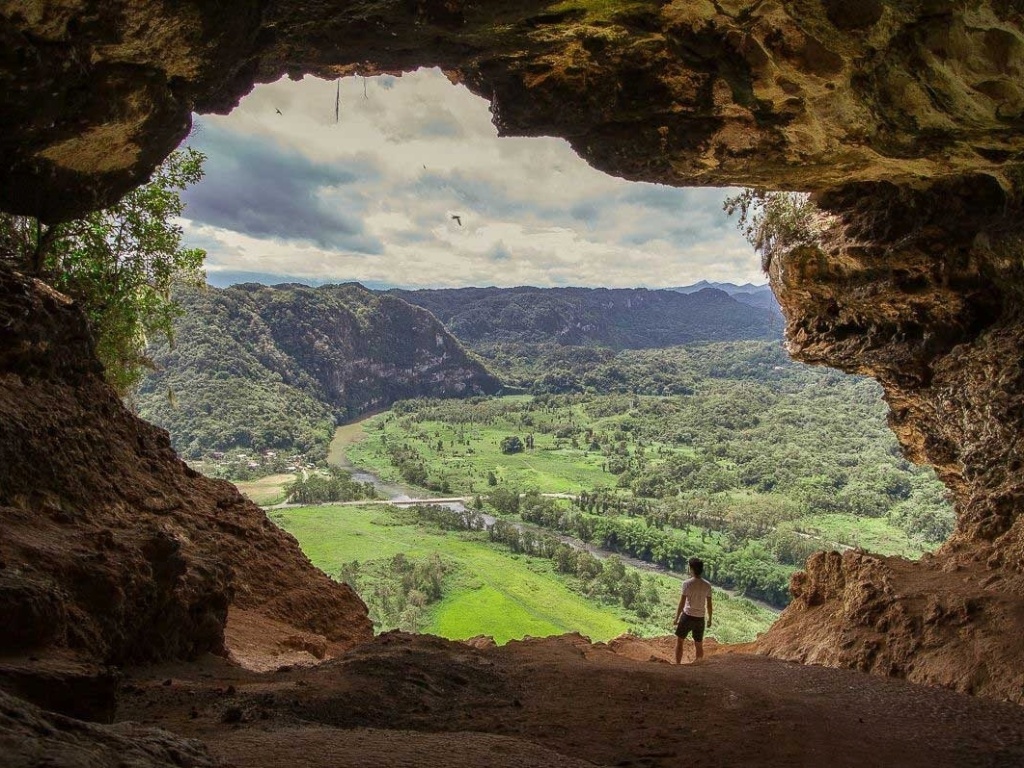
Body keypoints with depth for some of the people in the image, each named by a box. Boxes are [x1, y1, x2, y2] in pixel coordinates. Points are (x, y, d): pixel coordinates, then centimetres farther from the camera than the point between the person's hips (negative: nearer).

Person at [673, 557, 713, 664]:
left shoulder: (687, 583, -12)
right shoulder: (707, 585, 0)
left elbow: (682, 604, -12)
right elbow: (709, 605, 4)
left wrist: (676, 618, -3)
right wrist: (709, 619, 17)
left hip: (687, 616, -4)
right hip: (700, 618, 4)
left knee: (679, 641, 10)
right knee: (699, 645, 15)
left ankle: (678, 665, 8)